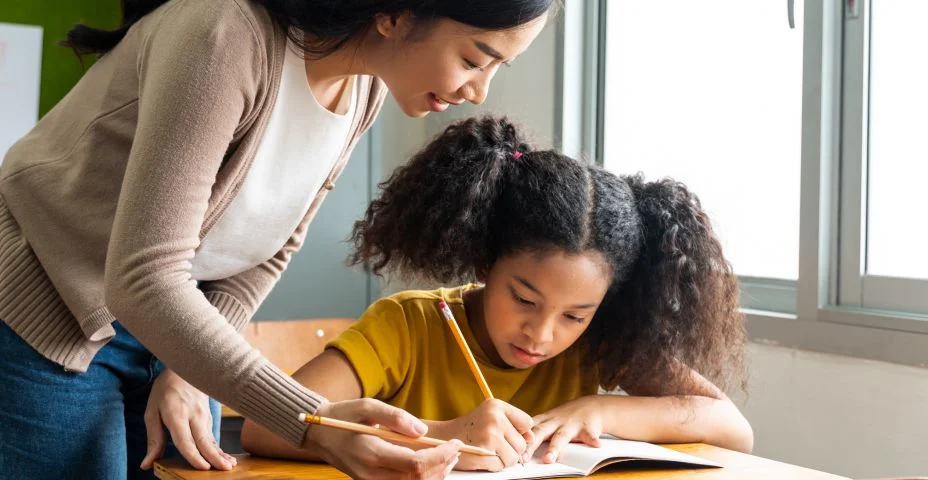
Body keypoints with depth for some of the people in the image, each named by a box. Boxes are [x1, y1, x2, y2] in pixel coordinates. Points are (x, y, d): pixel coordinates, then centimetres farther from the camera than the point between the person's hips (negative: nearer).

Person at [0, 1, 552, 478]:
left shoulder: (366, 84, -8)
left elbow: (271, 245, 3)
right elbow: (142, 281, -34)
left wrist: (185, 371, -9)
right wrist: (311, 423, -41)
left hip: (170, 325, 7)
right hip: (44, 318, -6)